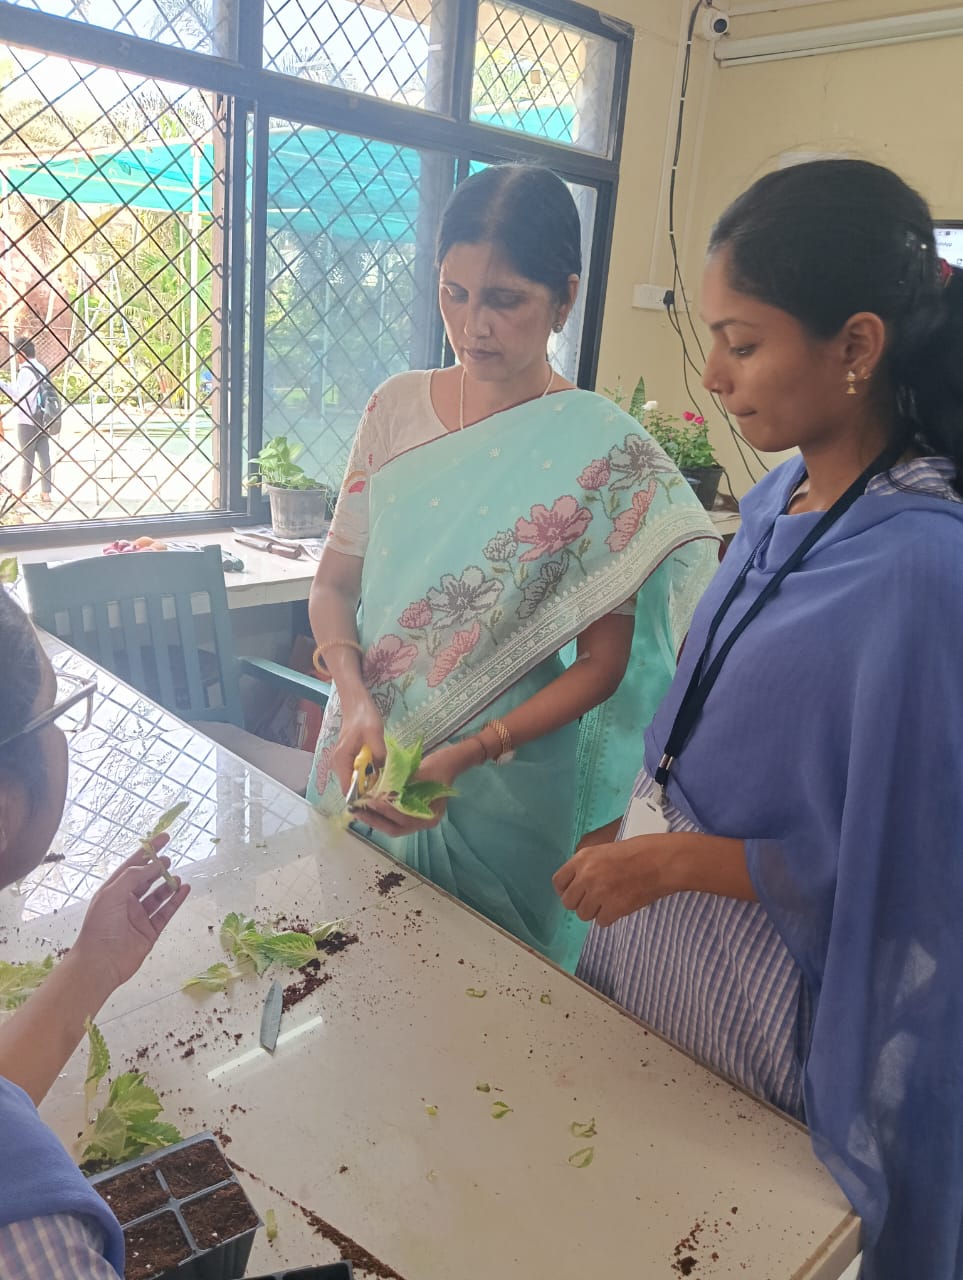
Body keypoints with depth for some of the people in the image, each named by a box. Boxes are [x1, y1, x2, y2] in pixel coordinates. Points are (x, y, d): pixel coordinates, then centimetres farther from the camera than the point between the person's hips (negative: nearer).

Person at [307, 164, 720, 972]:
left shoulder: (603, 451, -12)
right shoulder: (398, 407, 0)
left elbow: (601, 662, -12)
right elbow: (335, 582, 2)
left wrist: (466, 755, -21)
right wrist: (357, 700, -15)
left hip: (503, 787, -3)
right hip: (364, 754, 4)